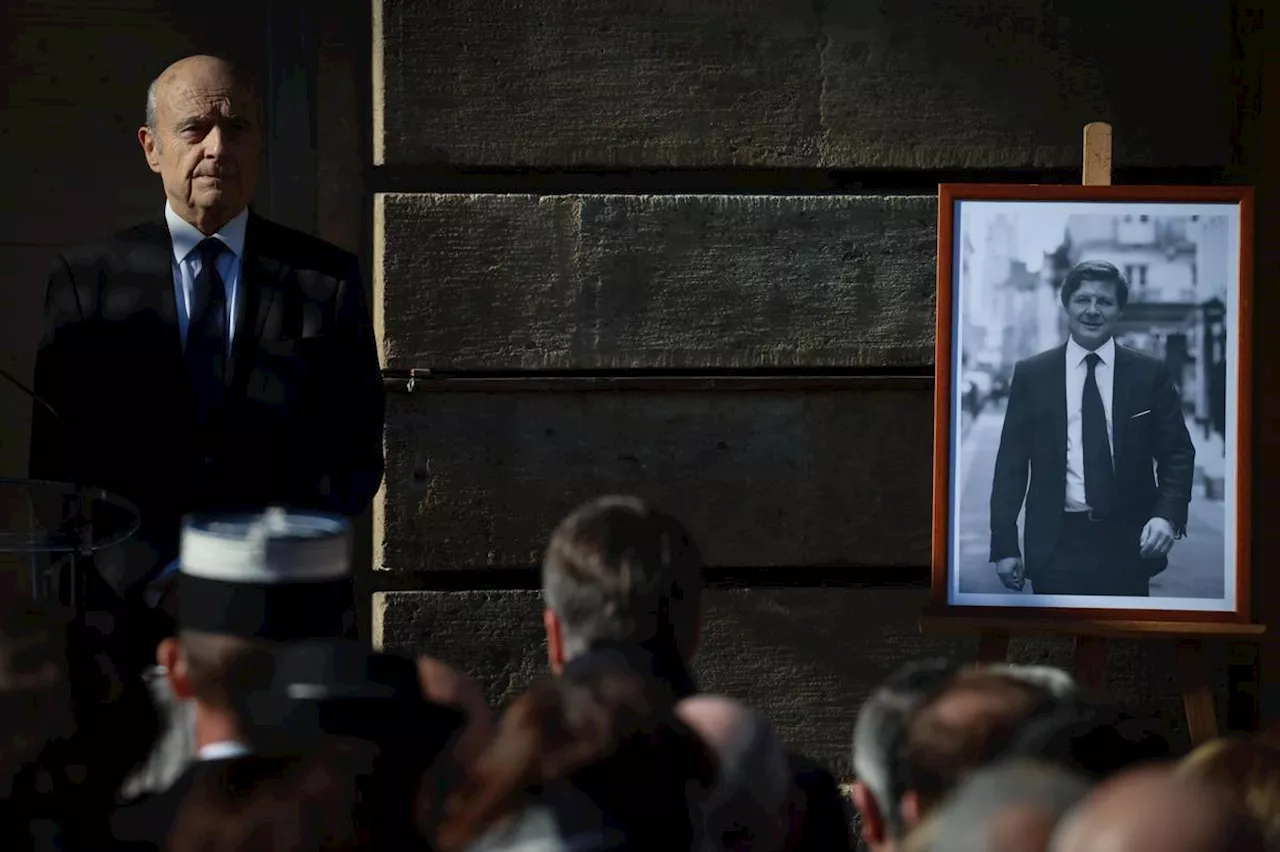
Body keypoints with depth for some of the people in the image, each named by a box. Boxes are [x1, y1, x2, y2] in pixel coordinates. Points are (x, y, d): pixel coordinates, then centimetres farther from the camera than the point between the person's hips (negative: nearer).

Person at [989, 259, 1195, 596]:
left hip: (1127, 545, 0)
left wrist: (1167, 516, -13)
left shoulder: (1149, 375, 5)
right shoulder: (1031, 375, 5)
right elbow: (1011, 463, 5)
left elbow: (1177, 454, 6)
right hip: (1055, 546, 0)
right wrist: (1004, 545, -1)